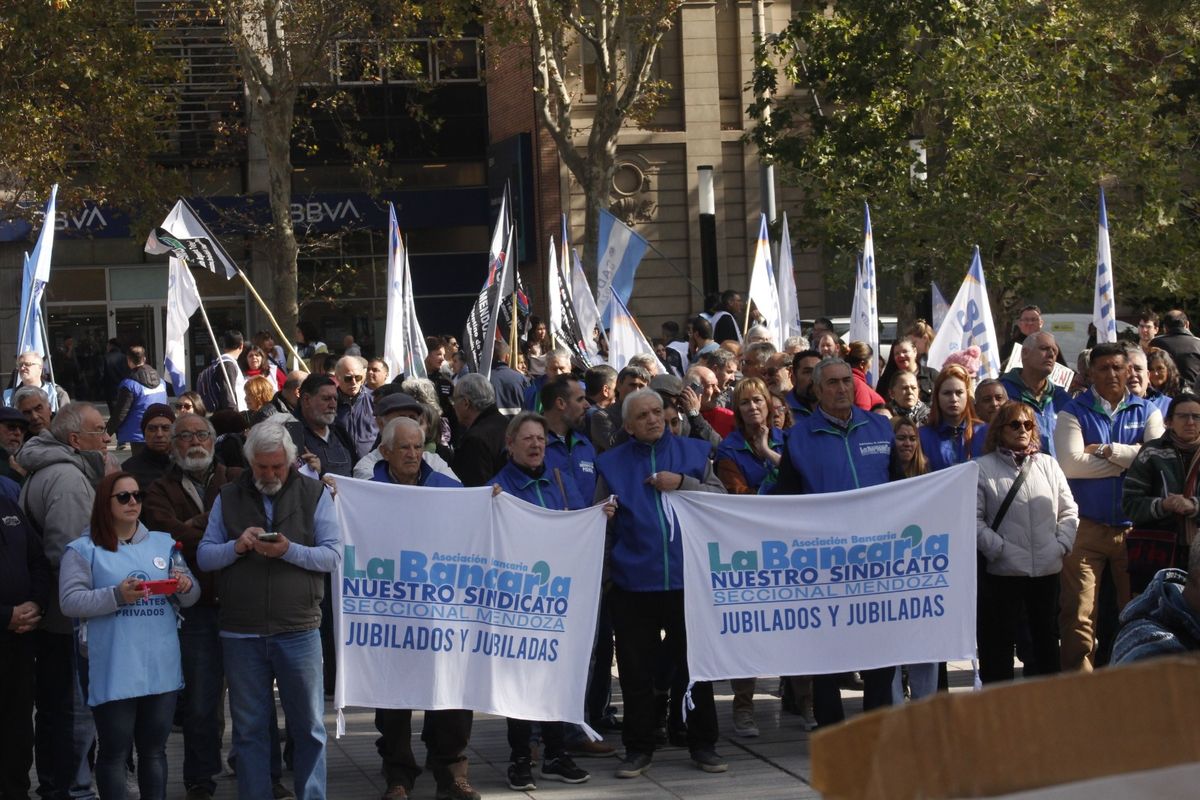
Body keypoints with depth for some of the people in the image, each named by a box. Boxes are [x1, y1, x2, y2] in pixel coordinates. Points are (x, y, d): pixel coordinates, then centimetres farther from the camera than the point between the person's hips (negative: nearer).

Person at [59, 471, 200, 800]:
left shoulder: (163, 543, 14)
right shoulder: (84, 549, 0)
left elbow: (190, 597, 14)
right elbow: (70, 601, -10)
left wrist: (185, 587, -9)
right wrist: (117, 596, -22)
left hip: (161, 667, 4)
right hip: (113, 671, -4)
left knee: (154, 749, 11)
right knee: (114, 751, -1)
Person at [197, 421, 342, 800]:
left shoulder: (314, 494, 3)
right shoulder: (228, 498, 9)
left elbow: (333, 556, -4)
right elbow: (204, 556, 5)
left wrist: (289, 550, -19)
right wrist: (236, 547, -14)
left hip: (298, 630, -2)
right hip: (241, 633, 2)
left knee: (308, 726, 5)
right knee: (249, 729, 9)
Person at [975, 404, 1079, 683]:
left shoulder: (1048, 464, 11)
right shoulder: (983, 468, -3)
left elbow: (1069, 511, 13)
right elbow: (974, 519, -8)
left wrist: (1061, 545, 0)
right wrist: (999, 549, -15)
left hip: (1047, 569, 4)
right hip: (1002, 572, -4)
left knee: (1047, 638, 14)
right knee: (999, 642, 0)